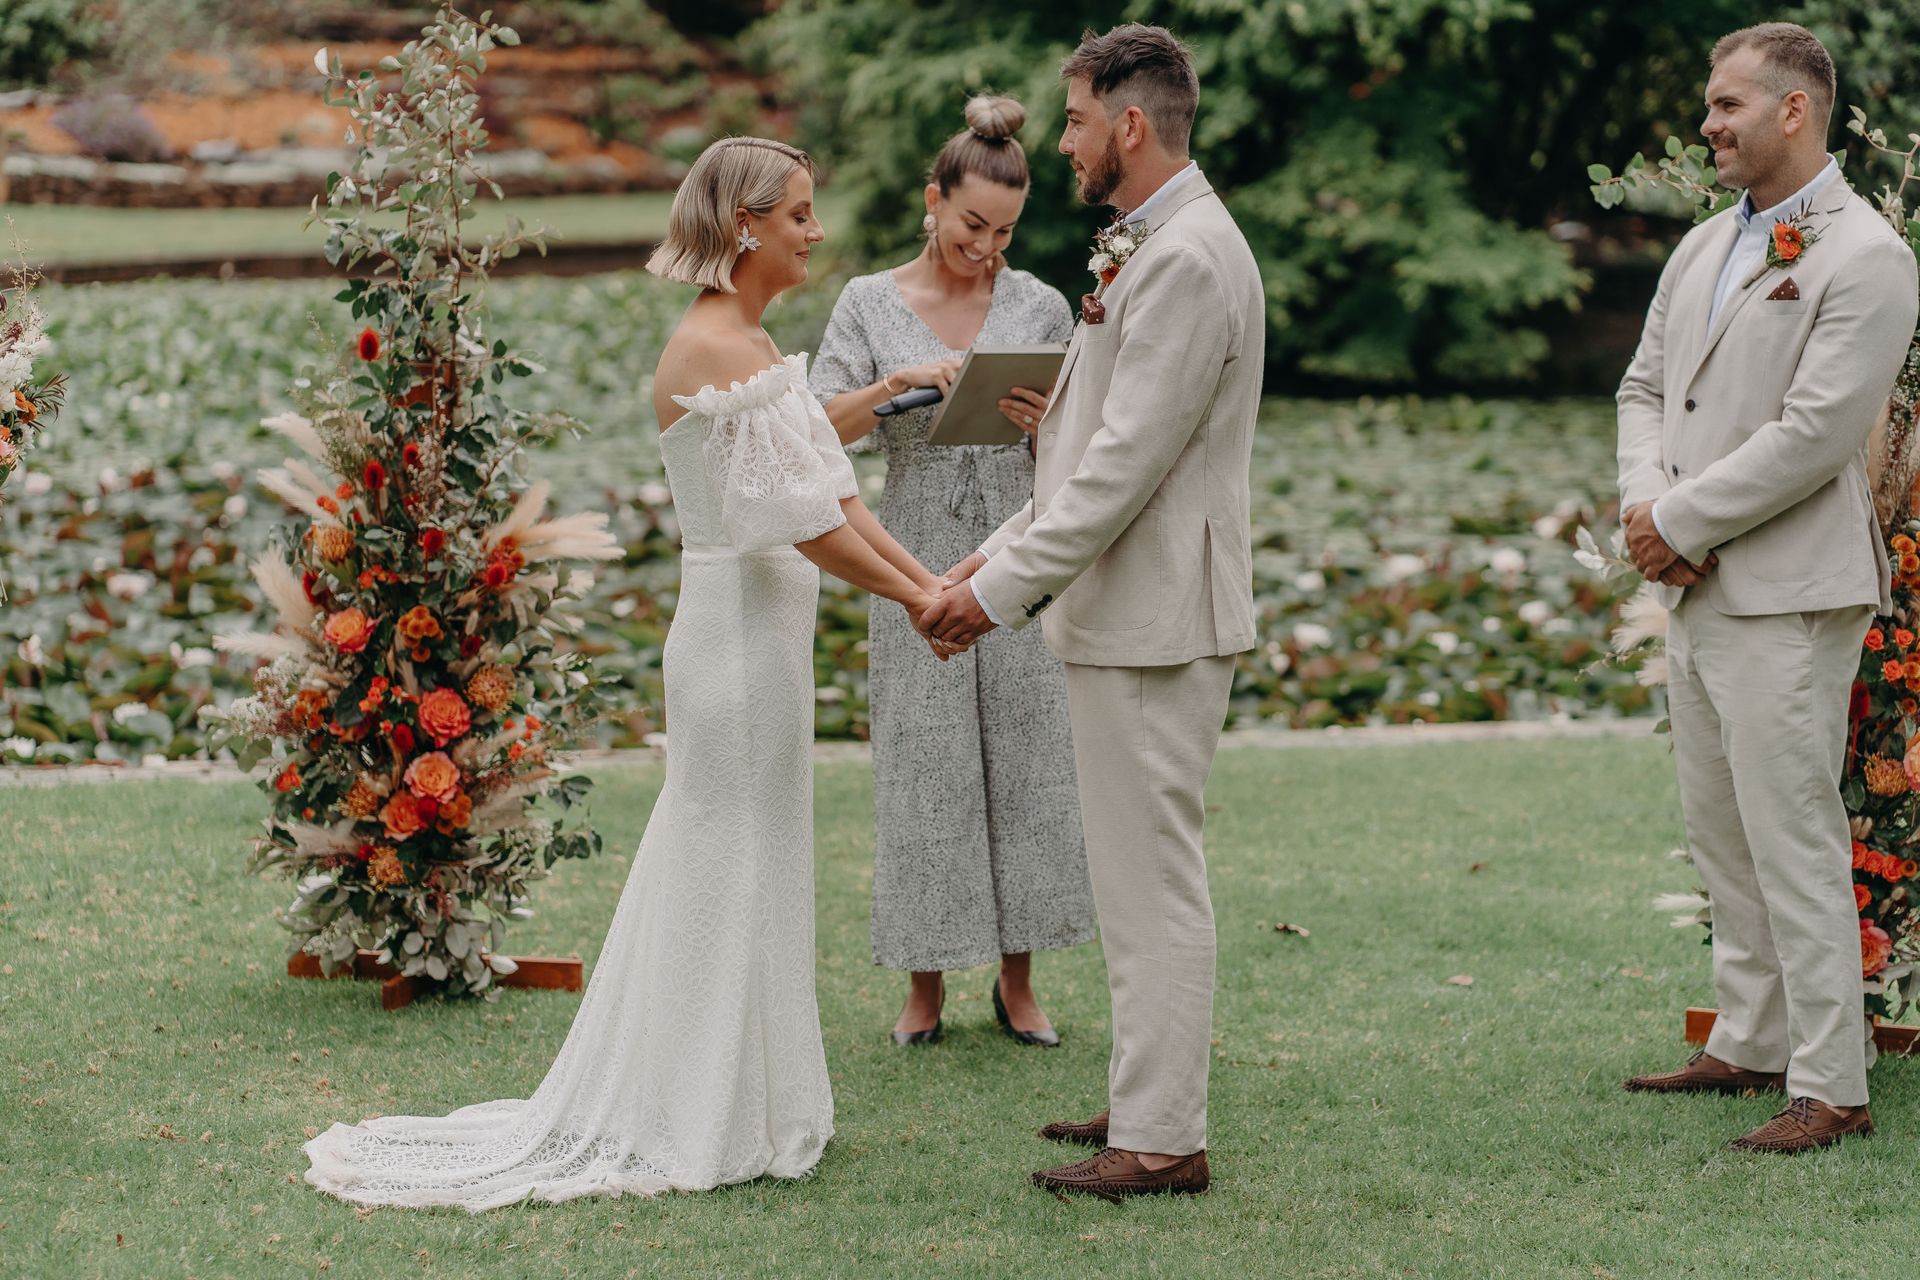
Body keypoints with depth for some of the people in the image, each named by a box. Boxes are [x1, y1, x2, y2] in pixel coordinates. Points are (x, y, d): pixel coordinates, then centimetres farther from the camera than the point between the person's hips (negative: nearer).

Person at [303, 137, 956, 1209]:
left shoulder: (756, 344, 14)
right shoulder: (711, 348, -17)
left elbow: (832, 487, 12)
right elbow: (799, 516, -21)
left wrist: (927, 575, 2)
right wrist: (915, 600, -15)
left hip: (765, 629, 10)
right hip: (740, 628, -10)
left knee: (737, 867, 14)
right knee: (733, 870, -2)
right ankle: (711, 1126, 7)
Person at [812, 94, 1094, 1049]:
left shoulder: (1040, 308, 4)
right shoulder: (871, 305, 1)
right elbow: (821, 431, -5)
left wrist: (1045, 424, -16)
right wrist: (896, 383, -21)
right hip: (919, 562, -1)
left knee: (1025, 759, 3)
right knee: (924, 764, 2)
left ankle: (1017, 979, 15)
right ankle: (925, 984, 12)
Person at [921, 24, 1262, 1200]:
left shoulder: (1188, 262, -19)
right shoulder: (1156, 248, 15)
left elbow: (1129, 460, -22)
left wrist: (1006, 588, -17)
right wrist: (1003, 558, 14)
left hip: (1155, 618, -11)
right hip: (1126, 610, 11)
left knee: (1153, 878, -6)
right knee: (1141, 871, 17)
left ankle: (1164, 1141, -1)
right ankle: (1148, 1098, 27)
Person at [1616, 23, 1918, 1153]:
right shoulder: (1703, 248, 15)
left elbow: (1815, 434, -19)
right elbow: (1645, 387, 17)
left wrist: (1681, 520, -13)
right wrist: (1647, 505, -3)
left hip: (1787, 595, -9)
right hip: (1695, 591, 9)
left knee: (1794, 843, -7)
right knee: (1722, 835, 15)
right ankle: (1752, 1041, 26)